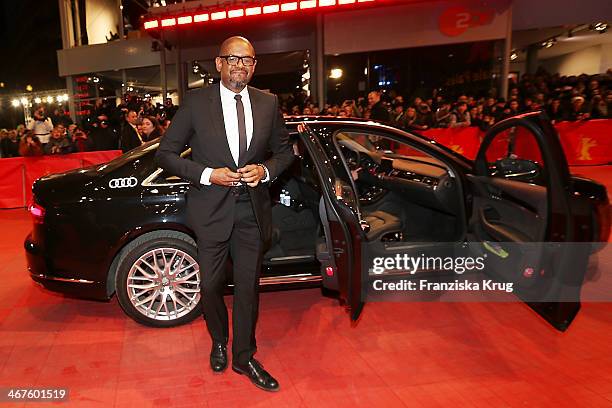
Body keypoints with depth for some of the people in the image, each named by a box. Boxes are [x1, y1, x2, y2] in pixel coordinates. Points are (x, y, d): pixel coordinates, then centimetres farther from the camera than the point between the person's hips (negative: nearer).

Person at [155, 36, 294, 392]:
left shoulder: (269, 103, 3)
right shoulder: (196, 102, -4)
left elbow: (284, 150, 12)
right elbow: (166, 154, -2)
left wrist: (266, 170, -8)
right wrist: (207, 174, -15)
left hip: (253, 209, 2)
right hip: (212, 208, -1)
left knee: (248, 286, 12)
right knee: (211, 285, 11)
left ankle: (244, 357, 32)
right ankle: (219, 342, 42)